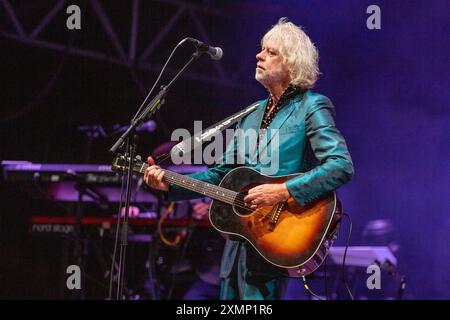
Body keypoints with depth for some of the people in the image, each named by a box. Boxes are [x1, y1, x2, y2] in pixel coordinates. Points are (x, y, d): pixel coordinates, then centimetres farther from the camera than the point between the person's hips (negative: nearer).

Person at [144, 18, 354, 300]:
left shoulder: (311, 107, -6)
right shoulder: (252, 114, 16)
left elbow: (342, 167, -19)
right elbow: (222, 173, 19)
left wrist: (284, 191, -26)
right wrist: (170, 184, 8)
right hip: (238, 238, 7)